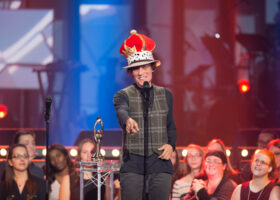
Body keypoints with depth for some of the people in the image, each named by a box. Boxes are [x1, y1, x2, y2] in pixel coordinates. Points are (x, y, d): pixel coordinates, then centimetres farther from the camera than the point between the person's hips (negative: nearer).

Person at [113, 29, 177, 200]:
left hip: (160, 162, 2)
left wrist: (171, 144, -2)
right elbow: (121, 111, -19)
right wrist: (128, 120, -43)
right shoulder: (124, 95, 4)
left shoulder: (165, 95, 15)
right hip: (133, 164, -2)